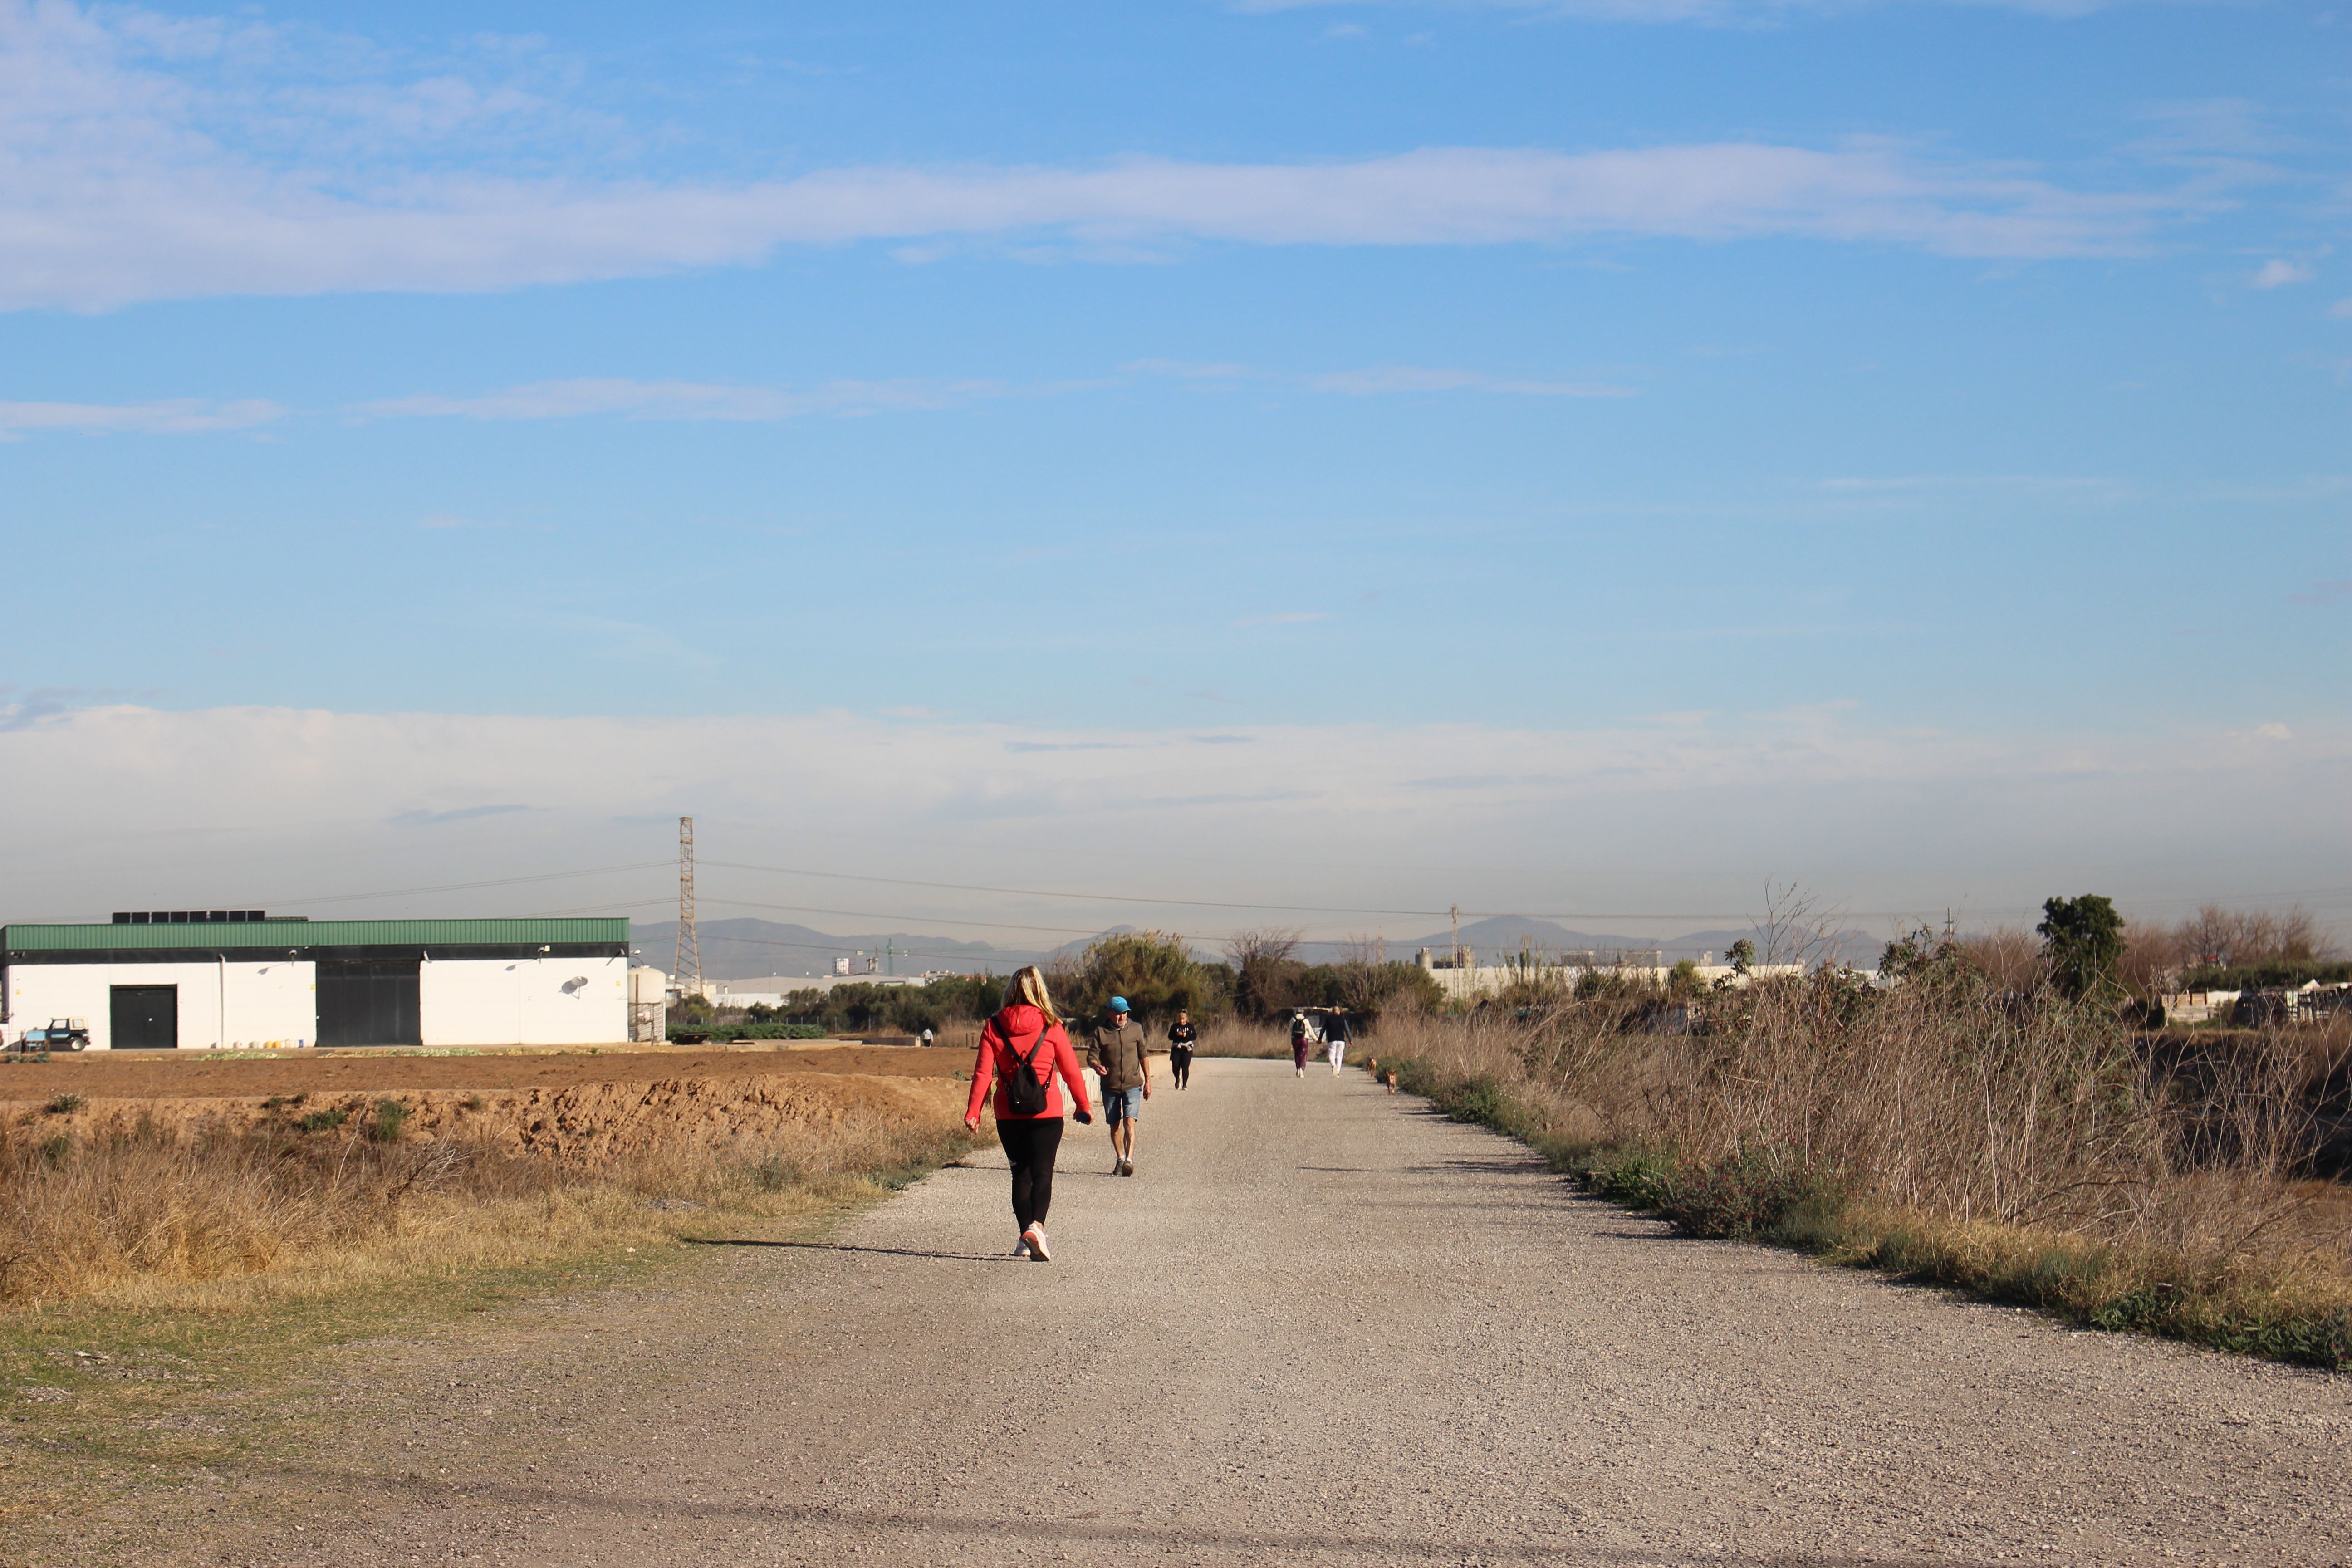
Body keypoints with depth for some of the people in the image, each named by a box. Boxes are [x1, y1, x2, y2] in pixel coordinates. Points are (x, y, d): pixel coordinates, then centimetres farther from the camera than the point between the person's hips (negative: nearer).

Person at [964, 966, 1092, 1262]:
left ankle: (1026, 1238, 13)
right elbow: (1071, 1070, 1)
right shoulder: (1051, 1026, -3)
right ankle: (1036, 1226, -27)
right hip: (1047, 1112, -2)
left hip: (1009, 1114, 2)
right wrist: (1083, 1106, 13)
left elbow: (983, 1072, -4)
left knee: (1021, 1174, 14)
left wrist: (973, 1110, -3)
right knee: (1042, 1172, -4)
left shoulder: (994, 1026, 0)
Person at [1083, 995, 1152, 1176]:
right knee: (1115, 1125, 11)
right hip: (1110, 1086, 1)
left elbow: (1144, 1056, 13)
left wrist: (1148, 1081, 13)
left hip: (1133, 1085, -1)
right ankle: (1120, 1159, 27)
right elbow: (1092, 1056, -6)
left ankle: (1129, 1160, -25)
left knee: (1129, 1122, -17)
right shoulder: (1100, 1032, -2)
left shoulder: (1136, 1029, 4)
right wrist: (1096, 1066, -30)